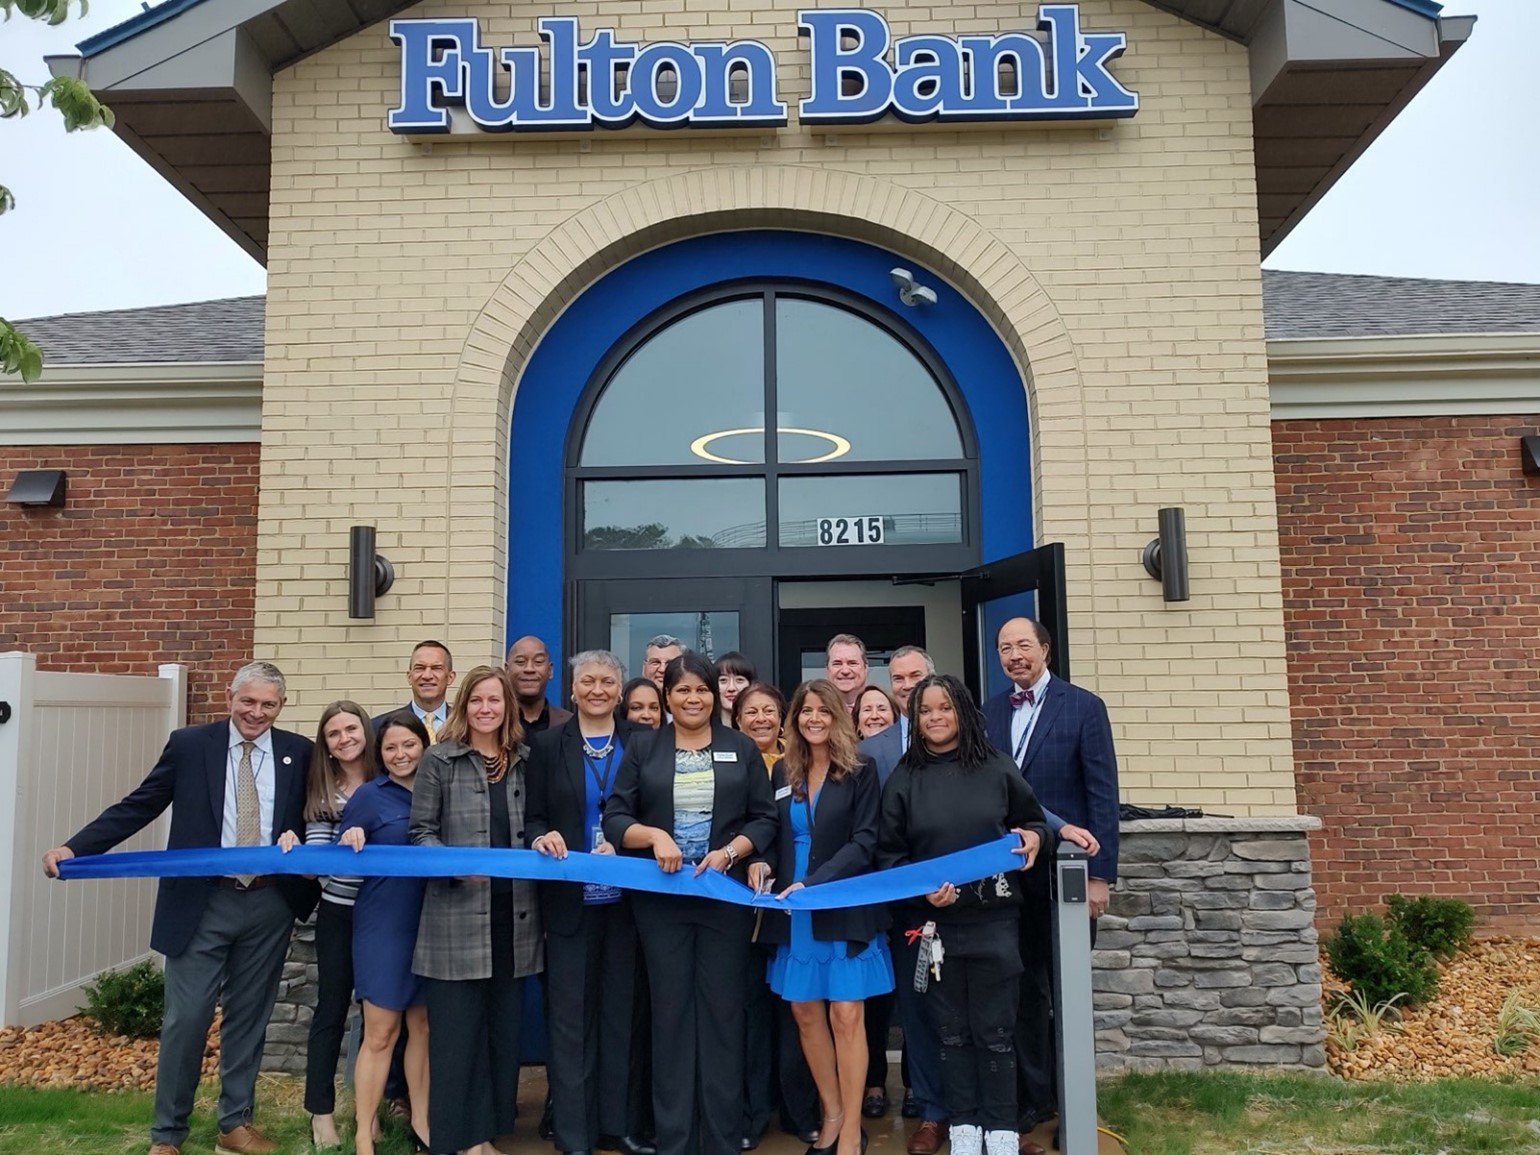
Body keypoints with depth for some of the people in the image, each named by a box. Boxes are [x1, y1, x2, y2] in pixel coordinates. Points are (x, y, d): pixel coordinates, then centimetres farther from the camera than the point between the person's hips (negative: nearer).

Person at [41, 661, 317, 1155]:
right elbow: (139, 806, -2)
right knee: (185, 1019, 4)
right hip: (201, 901, -1)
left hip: (270, 904, 1)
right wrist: (75, 847, -12)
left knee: (249, 1017, 13)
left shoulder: (299, 752, 1)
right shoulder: (190, 744, -2)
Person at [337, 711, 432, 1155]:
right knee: (380, 1032, 2)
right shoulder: (369, 795, -6)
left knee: (423, 1025, 13)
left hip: (431, 923, 4)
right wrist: (348, 842, -26)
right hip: (383, 924, -3)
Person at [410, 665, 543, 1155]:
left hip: (514, 917, 4)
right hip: (457, 917, -4)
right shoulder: (439, 759, 0)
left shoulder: (524, 762, 10)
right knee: (456, 1032, 2)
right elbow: (421, 832, -3)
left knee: (504, 1030, 11)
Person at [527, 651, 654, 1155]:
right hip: (570, 900, -1)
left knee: (624, 1011, 9)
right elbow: (533, 817, 2)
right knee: (571, 1015, 5)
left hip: (627, 897, 1)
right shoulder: (547, 744, 3)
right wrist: (542, 837, -19)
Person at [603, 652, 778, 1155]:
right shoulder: (642, 750, 4)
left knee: (722, 1009, 6)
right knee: (670, 1010, 6)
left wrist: (731, 851, -13)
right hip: (661, 898, 0)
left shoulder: (742, 749, 5)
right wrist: (654, 836, -17)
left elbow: (764, 818, 3)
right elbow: (615, 817, 1)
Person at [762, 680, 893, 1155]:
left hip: (845, 908, -4)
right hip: (794, 913, 4)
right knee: (806, 1013, 9)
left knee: (846, 1015, -2)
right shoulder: (783, 772, 8)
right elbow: (773, 836, 13)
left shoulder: (860, 772, -4)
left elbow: (864, 843, -9)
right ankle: (831, 1114, 25)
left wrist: (813, 884, -19)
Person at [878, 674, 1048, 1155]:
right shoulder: (903, 780, 1)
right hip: (933, 921, 1)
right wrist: (920, 889, -13)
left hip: (993, 918, 0)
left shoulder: (997, 768, 1)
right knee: (951, 1030, 10)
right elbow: (888, 853, 2)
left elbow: (1033, 818, 13)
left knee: (995, 1030, 7)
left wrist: (1033, 837, -9)